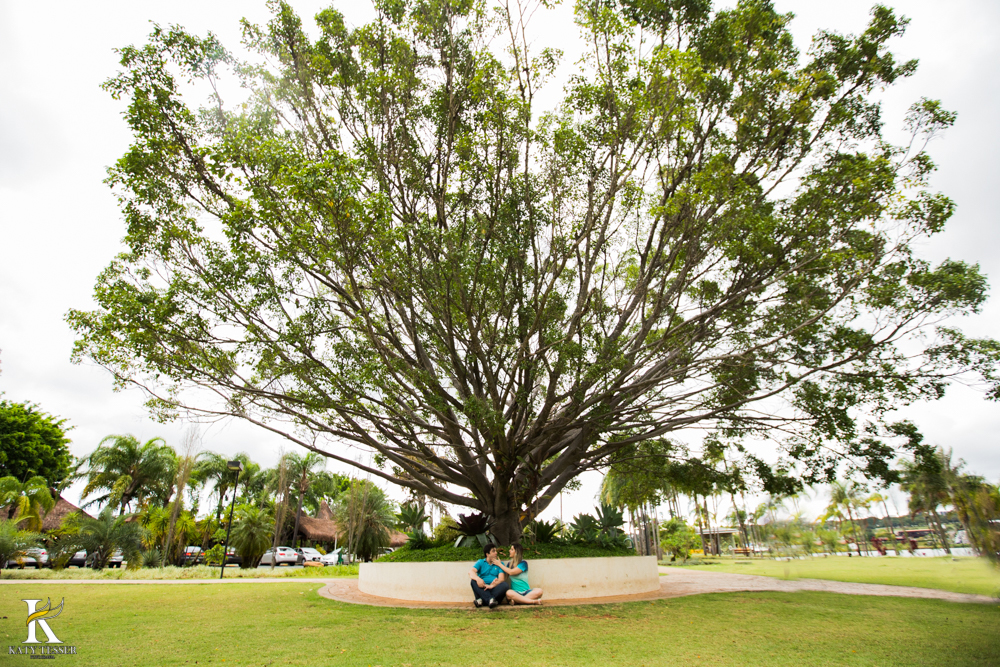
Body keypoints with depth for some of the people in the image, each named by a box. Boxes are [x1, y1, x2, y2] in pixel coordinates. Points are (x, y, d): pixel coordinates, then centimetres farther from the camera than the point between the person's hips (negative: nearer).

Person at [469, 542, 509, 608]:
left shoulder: (499, 564, 15)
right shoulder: (480, 562, 13)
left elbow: (501, 579, -1)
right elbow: (471, 572, -6)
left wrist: (492, 585, -23)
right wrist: (478, 578, -31)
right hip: (482, 589, 0)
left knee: (505, 585, -29)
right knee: (474, 581, -27)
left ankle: (482, 600, -35)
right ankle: (490, 599, -40)